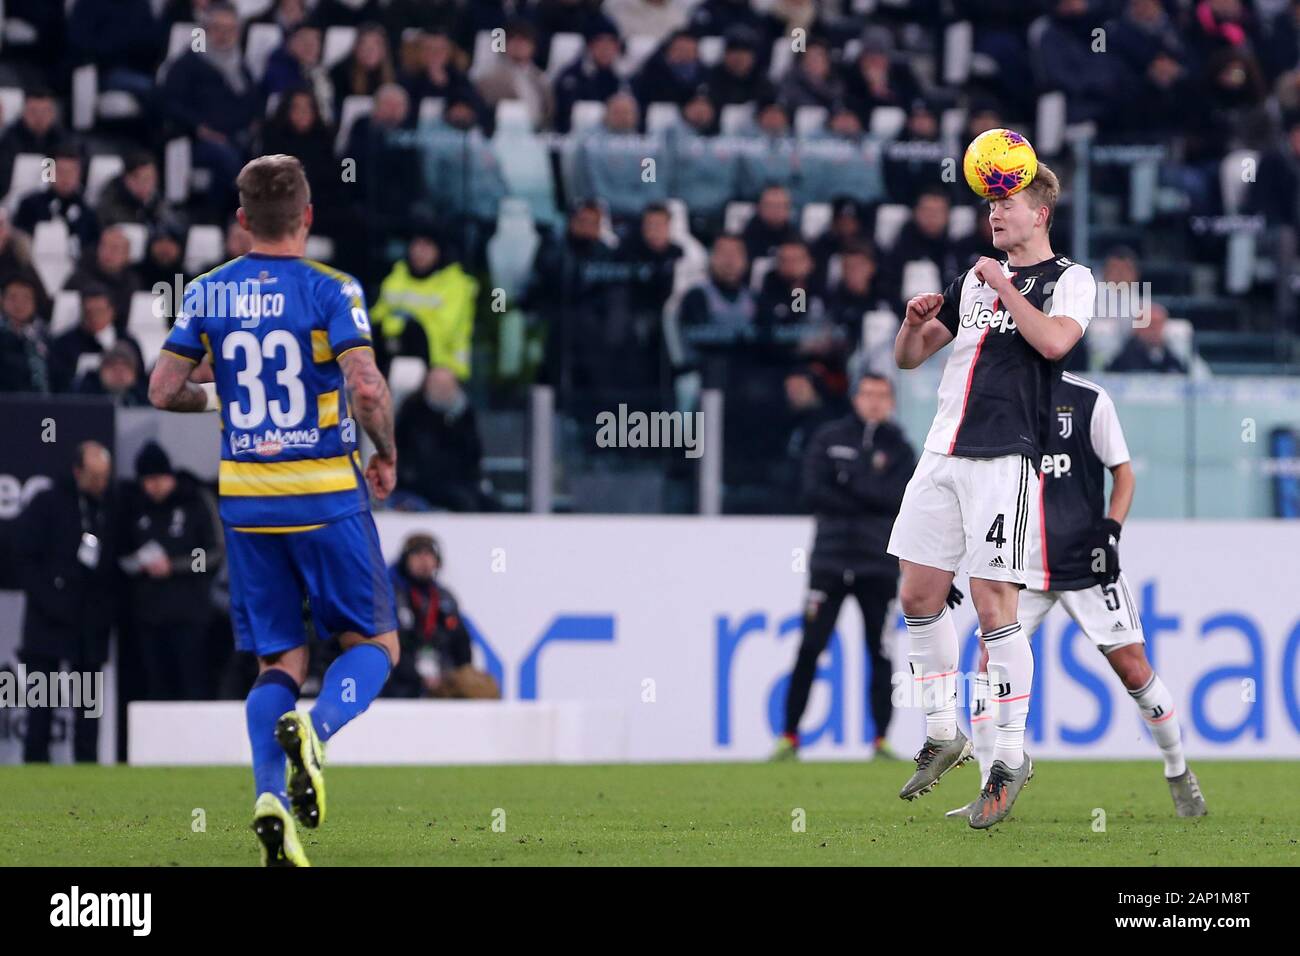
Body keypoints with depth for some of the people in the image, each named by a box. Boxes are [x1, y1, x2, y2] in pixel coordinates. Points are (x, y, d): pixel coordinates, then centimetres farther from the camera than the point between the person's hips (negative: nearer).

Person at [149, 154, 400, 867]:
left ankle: (269, 794, -13)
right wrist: (386, 456, -2)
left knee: (278, 662, 10)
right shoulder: (330, 291, -9)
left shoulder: (207, 294, 3)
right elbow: (367, 388, -19)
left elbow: (162, 390, 3)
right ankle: (314, 729, -21)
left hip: (245, 498, 4)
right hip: (325, 496, -4)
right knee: (374, 643, 10)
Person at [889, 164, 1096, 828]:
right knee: (919, 597, 7)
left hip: (1006, 460, -7)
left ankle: (1010, 756, -3)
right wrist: (915, 322, 0)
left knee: (994, 606, -10)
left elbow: (1054, 340, -21)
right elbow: (908, 358, 21)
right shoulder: (973, 281, 17)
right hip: (944, 452, 7)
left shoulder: (1070, 281, 0)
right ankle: (943, 736, 20)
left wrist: (1004, 286, -11)